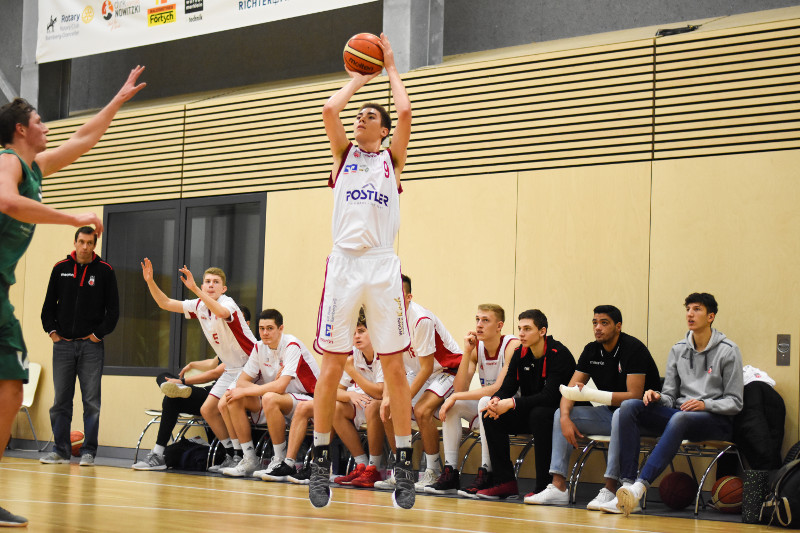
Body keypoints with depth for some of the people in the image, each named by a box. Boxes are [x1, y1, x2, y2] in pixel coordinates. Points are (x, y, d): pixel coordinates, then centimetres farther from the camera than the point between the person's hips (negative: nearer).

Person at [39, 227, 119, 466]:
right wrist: (52, 331, 3)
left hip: (91, 345, -2)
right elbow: (49, 304, 13)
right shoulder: (61, 268, 8)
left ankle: (89, 451, 3)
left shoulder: (105, 271, 1)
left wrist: (98, 334, -4)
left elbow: (113, 309, 3)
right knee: (61, 401, 4)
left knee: (91, 401, -3)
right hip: (63, 345, 2)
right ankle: (60, 450, 9)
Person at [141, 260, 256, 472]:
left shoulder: (228, 303, -19)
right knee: (207, 410, 4)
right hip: (231, 369, 9)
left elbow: (221, 312, -45)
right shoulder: (199, 306, 4)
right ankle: (231, 456, 13)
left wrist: (194, 289, -48)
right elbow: (166, 303, 9)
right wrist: (150, 281, -4)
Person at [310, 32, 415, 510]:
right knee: (332, 364, 0)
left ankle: (405, 464, 1)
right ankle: (321, 461, 6)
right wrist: (359, 78, 17)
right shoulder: (345, 153, 18)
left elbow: (405, 112, -1)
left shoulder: (392, 158, 14)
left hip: (382, 265, -1)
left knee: (395, 365, -3)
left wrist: (390, 69, 13)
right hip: (344, 262, 1)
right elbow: (330, 110, 3)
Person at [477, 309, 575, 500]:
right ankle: (505, 483, -10)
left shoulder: (559, 354, -18)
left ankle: (545, 486, -29)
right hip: (530, 411, 7)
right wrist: (496, 400, -22)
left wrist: (511, 403, -31)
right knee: (491, 416, -12)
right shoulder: (520, 354, 4)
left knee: (539, 414, -38)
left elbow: (550, 396, -27)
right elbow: (507, 388, 3)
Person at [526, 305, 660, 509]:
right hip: (609, 412, 7)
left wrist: (590, 394, -28)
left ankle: (609, 489, -39)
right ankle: (558, 487, -18)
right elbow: (570, 389, 1)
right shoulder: (592, 350, 4)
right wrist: (565, 418, -20)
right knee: (560, 413, -7)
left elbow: (634, 395, -25)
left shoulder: (633, 349, -17)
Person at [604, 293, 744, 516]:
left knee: (680, 418, -40)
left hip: (716, 421, -5)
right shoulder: (678, 350, 13)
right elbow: (669, 396, 13)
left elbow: (734, 402, -3)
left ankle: (640, 487, -50)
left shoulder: (728, 351, -1)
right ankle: (627, 485, -32)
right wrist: (658, 397, -10)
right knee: (629, 406, -19)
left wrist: (705, 404, -20)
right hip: (679, 412, 5)